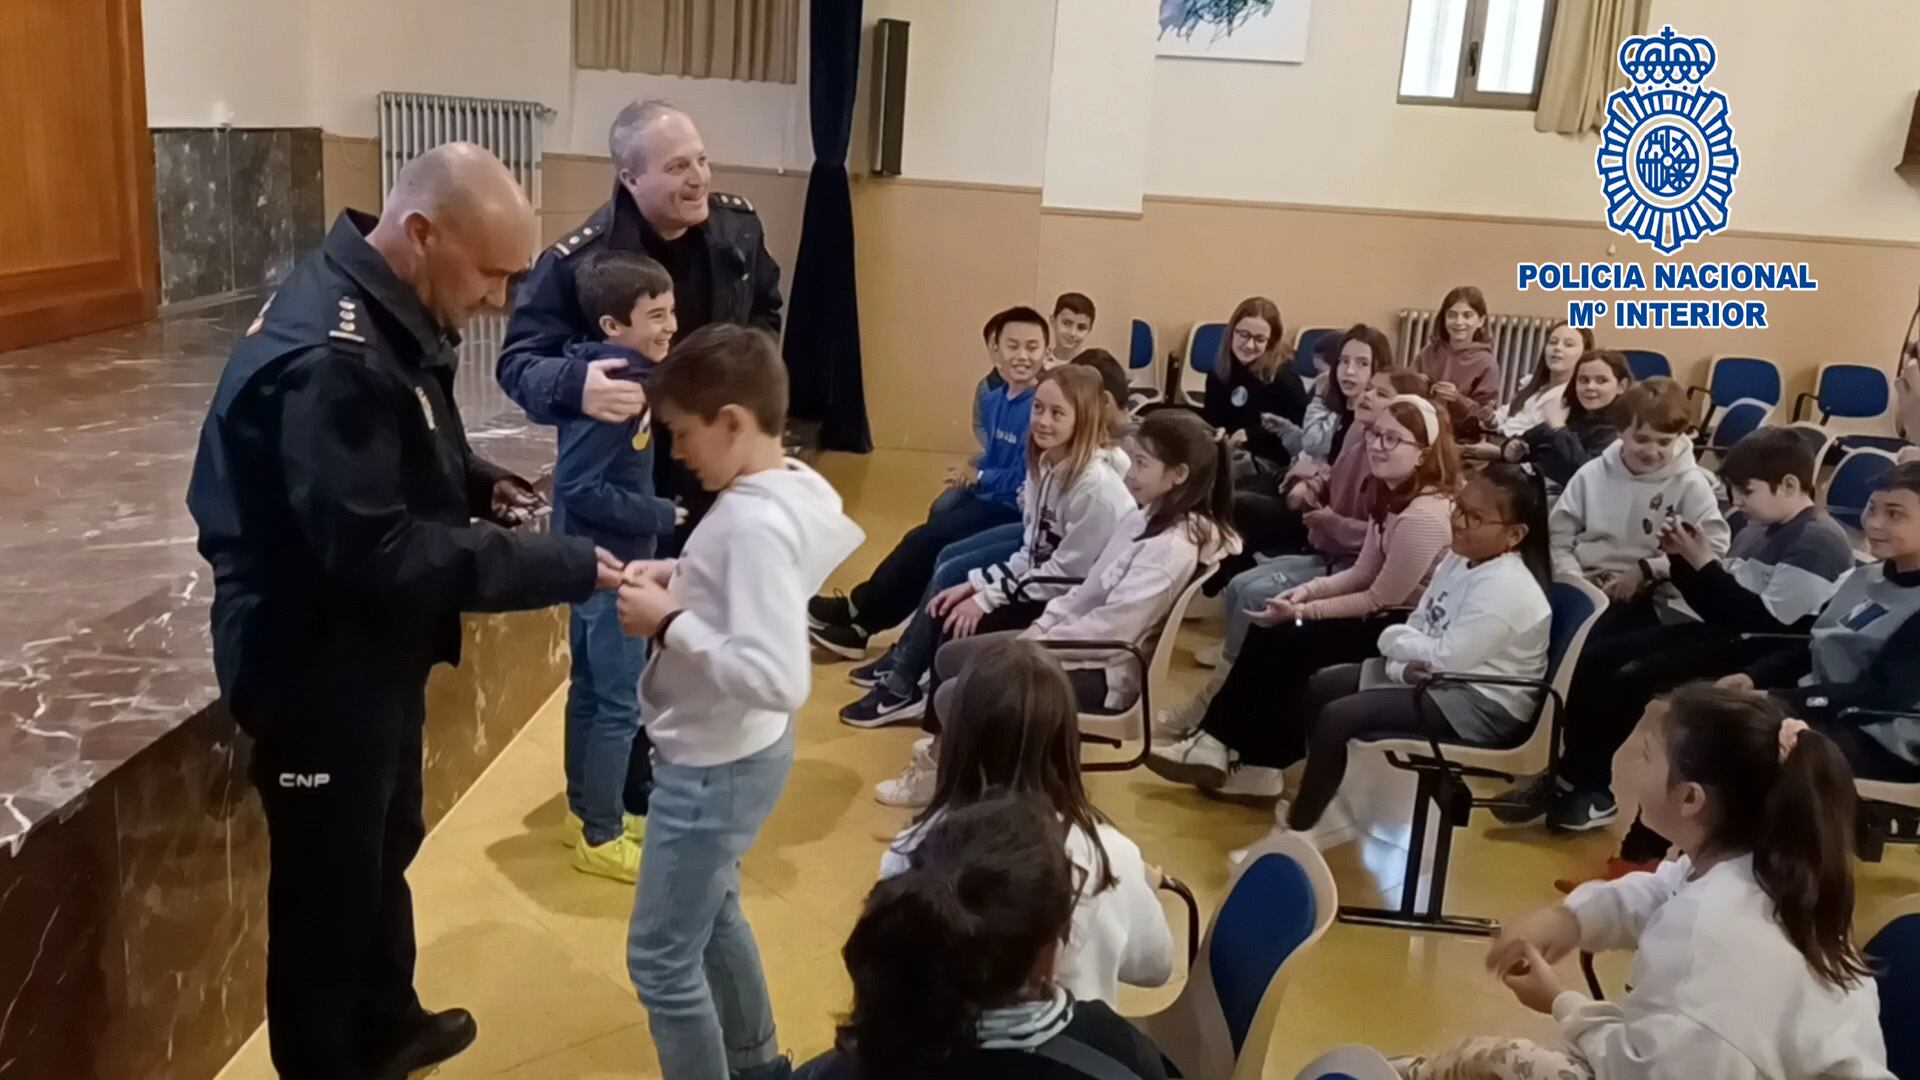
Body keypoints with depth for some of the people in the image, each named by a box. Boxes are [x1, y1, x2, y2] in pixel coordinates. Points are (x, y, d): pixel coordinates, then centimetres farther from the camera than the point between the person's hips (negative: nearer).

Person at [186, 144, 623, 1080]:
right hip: (315, 662, -10)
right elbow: (376, 552, -33)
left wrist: (477, 484, -2)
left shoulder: (381, 313, 1)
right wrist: (562, 567, -31)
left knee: (384, 848, 26)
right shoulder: (328, 355, -31)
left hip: (372, 646, 10)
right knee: (328, 884, 9)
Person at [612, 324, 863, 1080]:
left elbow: (777, 678, -35)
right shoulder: (794, 489, -1)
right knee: (711, 915, 29)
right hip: (726, 754, 10)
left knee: (661, 958, 6)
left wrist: (670, 623, -26)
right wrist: (683, 578, 0)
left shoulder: (757, 521, -29)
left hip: (715, 767, -10)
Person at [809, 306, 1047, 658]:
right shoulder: (996, 400, 7)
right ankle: (860, 621, 6)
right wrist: (972, 473, -3)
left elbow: (1024, 483, -24)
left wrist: (979, 477, -12)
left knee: (924, 540, -10)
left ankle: (855, 612, 6)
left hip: (1014, 510, -8)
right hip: (990, 497, 8)